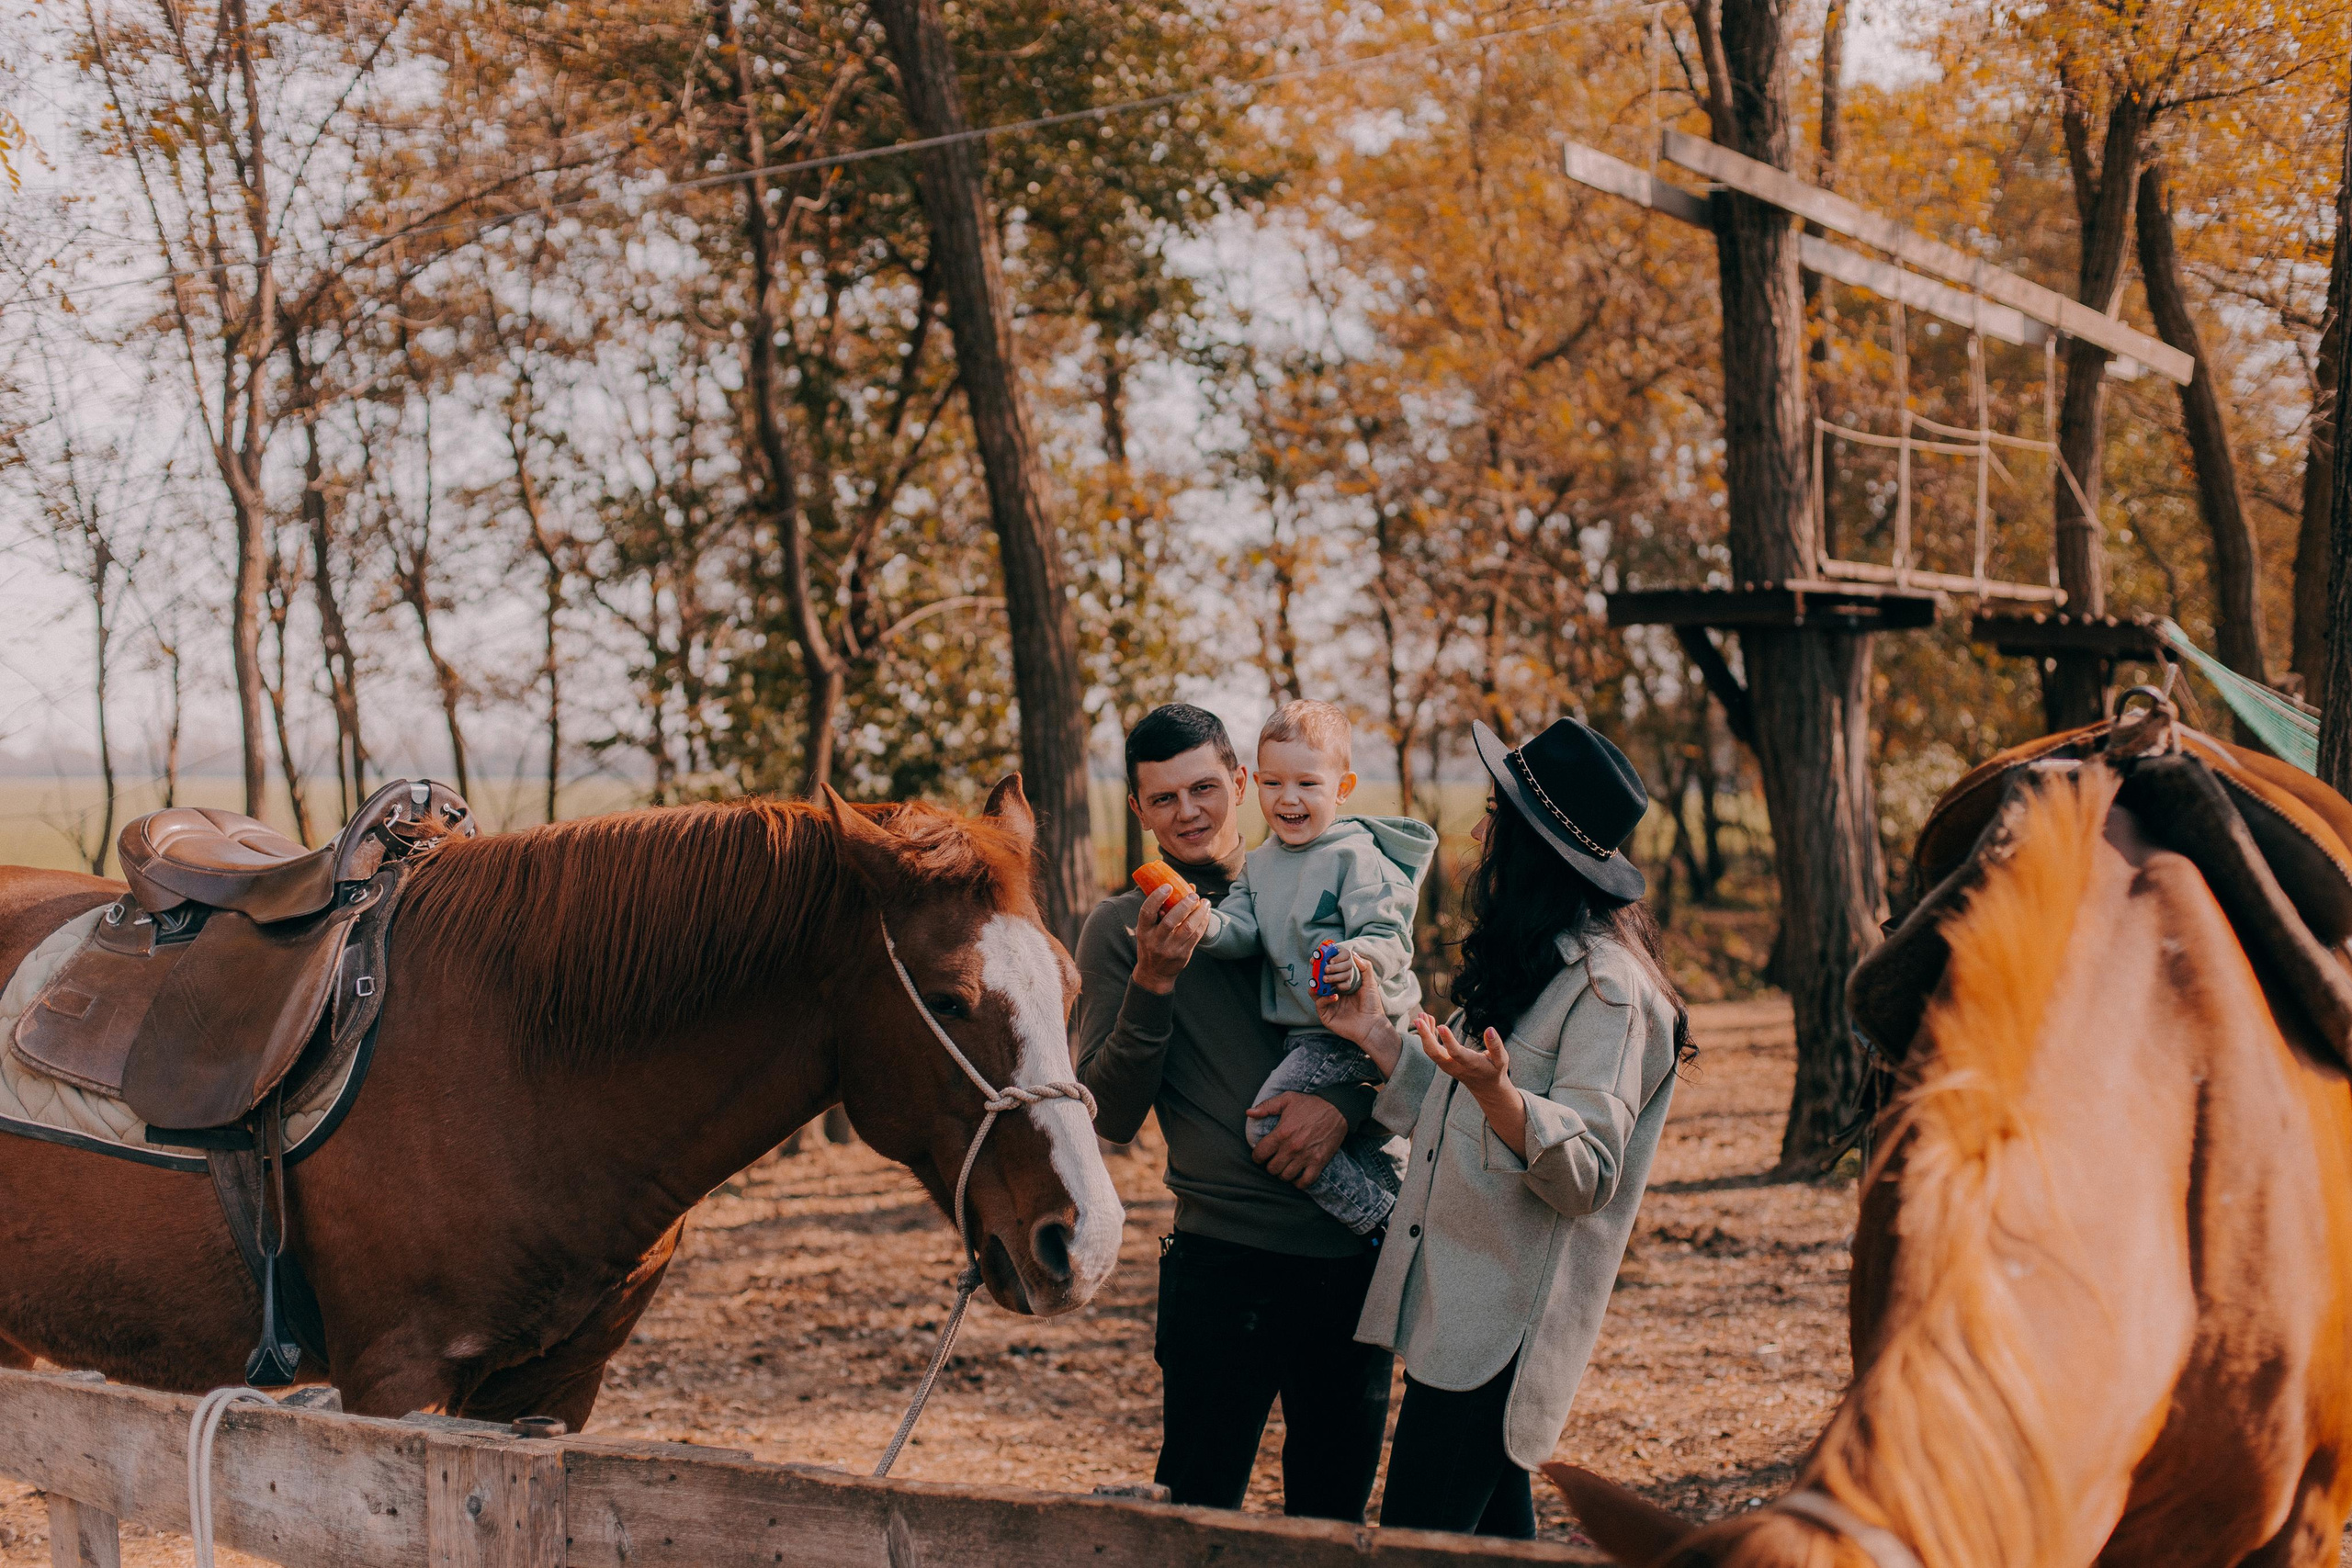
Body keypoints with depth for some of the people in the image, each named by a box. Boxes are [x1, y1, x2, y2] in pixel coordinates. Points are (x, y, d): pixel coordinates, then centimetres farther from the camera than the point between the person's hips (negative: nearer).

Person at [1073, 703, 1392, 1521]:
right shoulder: (1120, 928, 2)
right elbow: (1112, 1116, -4)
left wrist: (1345, 1101, -13)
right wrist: (1153, 982, -18)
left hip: (1357, 1253, 3)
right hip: (1224, 1261, -3)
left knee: (1336, 1515, 14)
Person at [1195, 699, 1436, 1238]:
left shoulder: (1357, 857, -14)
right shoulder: (1260, 863, 11)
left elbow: (1390, 937, -20)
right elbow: (1243, 929, 0)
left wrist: (1360, 960, -42)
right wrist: (1204, 924, -22)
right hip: (1305, 1034, 9)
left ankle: (1382, 1217, -8)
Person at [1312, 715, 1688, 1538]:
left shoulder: (1609, 985, -15)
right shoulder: (1528, 962, 15)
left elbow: (1585, 1172, -21)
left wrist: (1495, 1091, -37)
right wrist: (1378, 1037, 10)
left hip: (1503, 1329, -10)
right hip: (1456, 1304, 10)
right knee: (1494, 1533, 15)